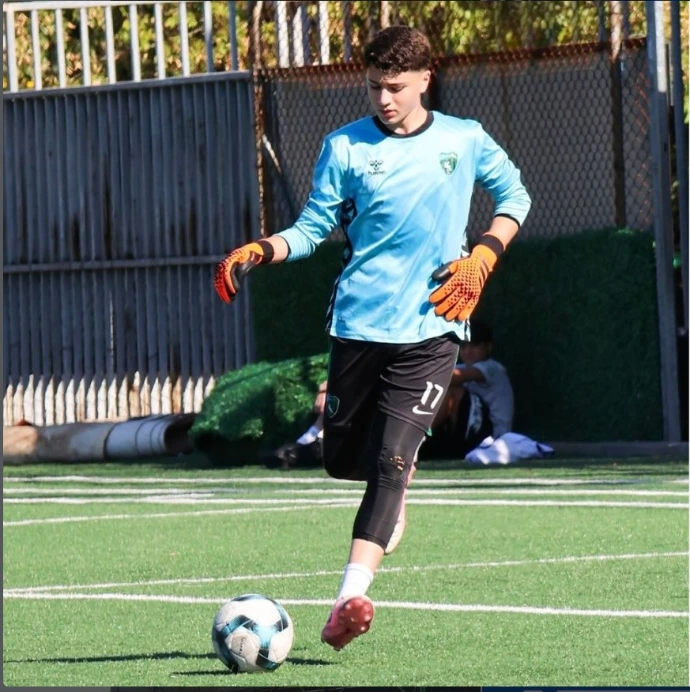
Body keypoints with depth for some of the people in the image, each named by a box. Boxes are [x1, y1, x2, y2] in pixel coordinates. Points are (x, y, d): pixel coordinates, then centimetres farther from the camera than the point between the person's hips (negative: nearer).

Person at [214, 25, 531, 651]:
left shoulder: (464, 141, 5)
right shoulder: (346, 147, 3)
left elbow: (513, 195, 18)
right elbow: (314, 228, 4)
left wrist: (482, 257, 2)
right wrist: (263, 250, -15)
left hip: (430, 327, -2)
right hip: (358, 322, 2)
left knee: (390, 461, -16)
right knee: (343, 459, 9)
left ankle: (350, 598, -23)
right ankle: (398, 490, 47)